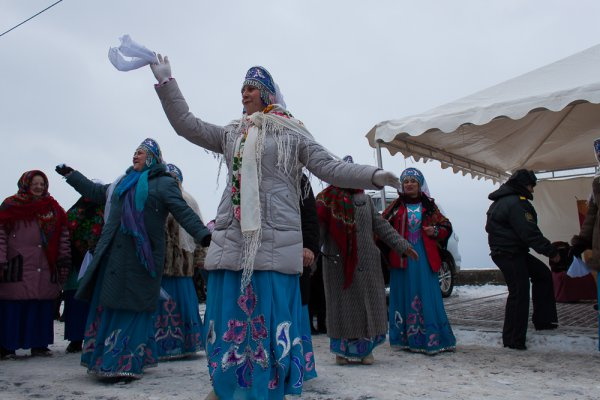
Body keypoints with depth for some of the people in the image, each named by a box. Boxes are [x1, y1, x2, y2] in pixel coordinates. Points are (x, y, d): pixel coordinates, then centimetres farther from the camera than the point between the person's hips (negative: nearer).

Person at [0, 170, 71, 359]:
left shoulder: (53, 208, 14)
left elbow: (63, 235, 14)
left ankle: (39, 344, 14)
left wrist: (64, 259, 8)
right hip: (17, 268, -3)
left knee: (43, 307, 4)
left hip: (45, 268, 3)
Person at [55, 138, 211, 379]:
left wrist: (204, 236, -23)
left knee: (132, 309, -4)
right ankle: (107, 359, 19)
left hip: (140, 257, -7)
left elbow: (184, 213, -10)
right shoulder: (123, 182, 21)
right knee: (108, 306, 8)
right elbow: (96, 192, 34)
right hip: (113, 254, 7)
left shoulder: (164, 184, 0)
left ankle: (127, 364, 3)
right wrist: (71, 175, 41)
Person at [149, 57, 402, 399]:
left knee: (270, 318, 1)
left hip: (274, 241, -4)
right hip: (231, 239, 4)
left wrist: (373, 176, -17)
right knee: (228, 314, 9)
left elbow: (331, 168, -3)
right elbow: (186, 124, 15)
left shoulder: (293, 134, 5)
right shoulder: (230, 134, 18)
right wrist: (166, 82, 11)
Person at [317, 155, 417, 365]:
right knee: (343, 306, 3)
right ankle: (342, 350, 17)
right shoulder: (326, 199, -1)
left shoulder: (365, 199, 13)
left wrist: (402, 245, 10)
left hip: (366, 263, 4)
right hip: (338, 263, -4)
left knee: (368, 305, 7)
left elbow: (381, 225, 14)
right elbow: (317, 230, -8)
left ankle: (366, 348, 21)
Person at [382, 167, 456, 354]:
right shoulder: (396, 206, 7)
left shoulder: (429, 206, 10)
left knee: (428, 298, -1)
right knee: (404, 297, 3)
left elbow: (446, 227, 14)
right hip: (402, 259, 0)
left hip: (424, 259, 1)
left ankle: (432, 339, 6)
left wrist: (435, 231, -6)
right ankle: (406, 339, 12)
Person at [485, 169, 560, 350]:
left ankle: (542, 320, 22)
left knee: (543, 274, 19)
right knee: (519, 293, -6)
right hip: (510, 253, -11)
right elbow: (530, 233, -21)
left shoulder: (501, 201, 16)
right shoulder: (516, 203, -18)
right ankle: (513, 340, 2)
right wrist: (551, 251, -13)